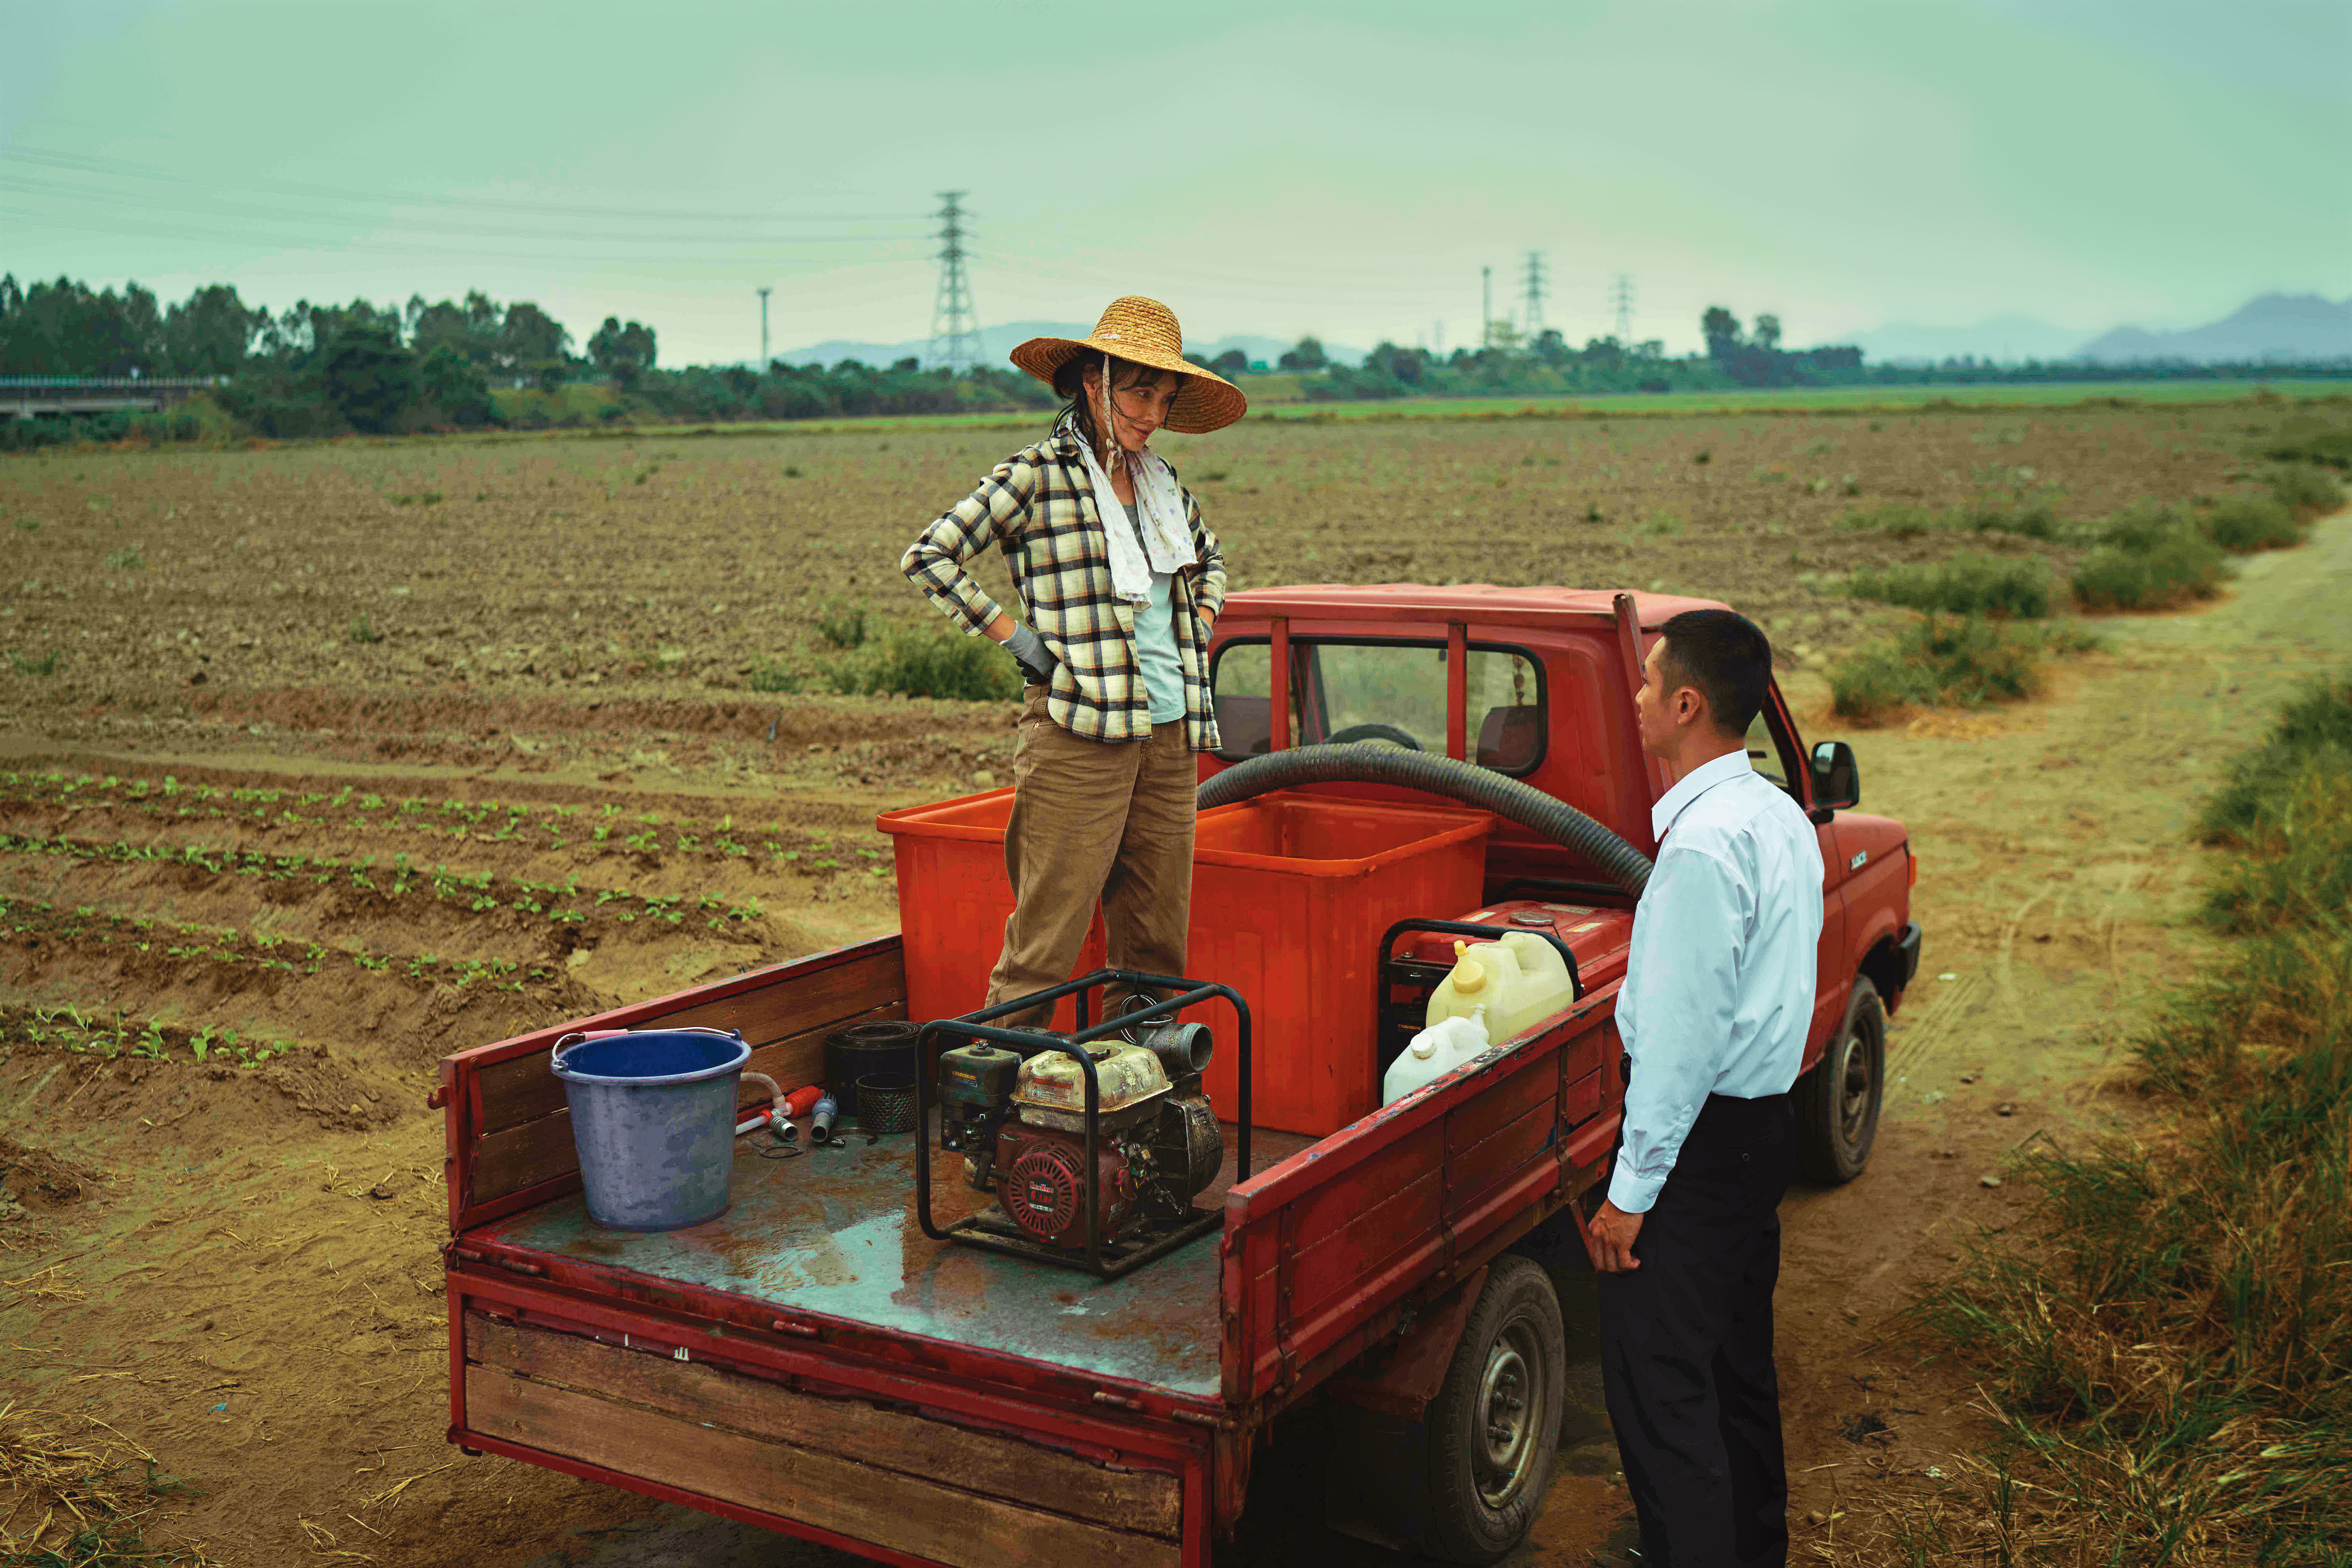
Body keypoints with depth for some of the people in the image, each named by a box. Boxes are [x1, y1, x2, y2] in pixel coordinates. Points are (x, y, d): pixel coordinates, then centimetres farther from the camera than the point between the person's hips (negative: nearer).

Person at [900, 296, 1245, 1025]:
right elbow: (928, 558, -7)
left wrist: (1199, 628, 16)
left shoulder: (1164, 482, 15)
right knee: (1048, 938, -6)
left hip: (1170, 732, 7)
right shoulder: (1036, 477, -5)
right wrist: (1015, 636, -9)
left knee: (1159, 939, 9)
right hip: (1080, 732, -6)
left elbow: (1211, 560, 34)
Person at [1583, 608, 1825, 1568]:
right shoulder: (1779, 818, 8)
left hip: (1701, 1133, -10)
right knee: (1737, 1362, 21)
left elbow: (1680, 1035, -23)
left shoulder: (1704, 846, -22)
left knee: (1658, 1381, -1)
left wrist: (1633, 1188, -18)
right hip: (1765, 1120, 10)